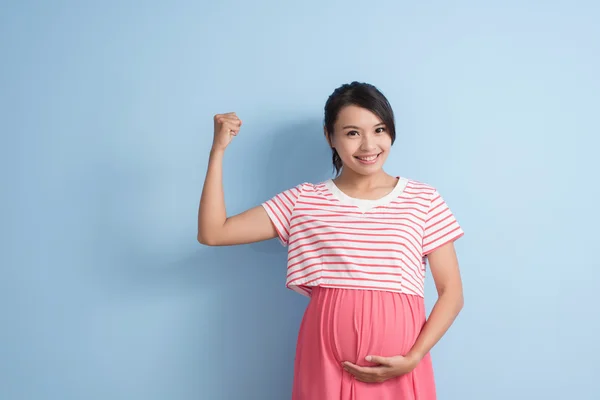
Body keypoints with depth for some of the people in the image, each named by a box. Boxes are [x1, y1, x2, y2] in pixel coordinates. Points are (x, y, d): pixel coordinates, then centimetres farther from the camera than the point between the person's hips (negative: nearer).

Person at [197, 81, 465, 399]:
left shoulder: (424, 200, 0)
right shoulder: (304, 201, 3)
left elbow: (452, 292, 2)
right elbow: (212, 233, -1)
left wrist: (413, 358, -11)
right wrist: (218, 150, -5)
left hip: (396, 368, 0)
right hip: (326, 362, 1)